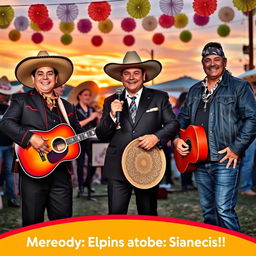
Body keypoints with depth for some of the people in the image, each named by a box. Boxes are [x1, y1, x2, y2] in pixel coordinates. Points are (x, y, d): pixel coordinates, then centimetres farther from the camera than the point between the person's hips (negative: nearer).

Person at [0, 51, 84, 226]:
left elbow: (79, 133, 20)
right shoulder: (22, 100, 5)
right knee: (32, 223, 1)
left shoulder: (67, 107, 18)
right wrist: (30, 137, -21)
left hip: (61, 171, 4)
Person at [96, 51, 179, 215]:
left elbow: (173, 124, 4)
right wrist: (112, 115, -12)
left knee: (148, 217, 10)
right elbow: (101, 136, 6)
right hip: (117, 169, 1)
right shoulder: (111, 102, 9)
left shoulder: (159, 98, 6)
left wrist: (156, 137, -14)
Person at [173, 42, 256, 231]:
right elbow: (183, 117, 23)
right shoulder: (195, 91, 16)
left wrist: (236, 149, -14)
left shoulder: (239, 87, -1)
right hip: (200, 161, 6)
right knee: (208, 210, 14)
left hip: (226, 161, -6)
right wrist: (177, 139, 5)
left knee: (224, 210, -11)